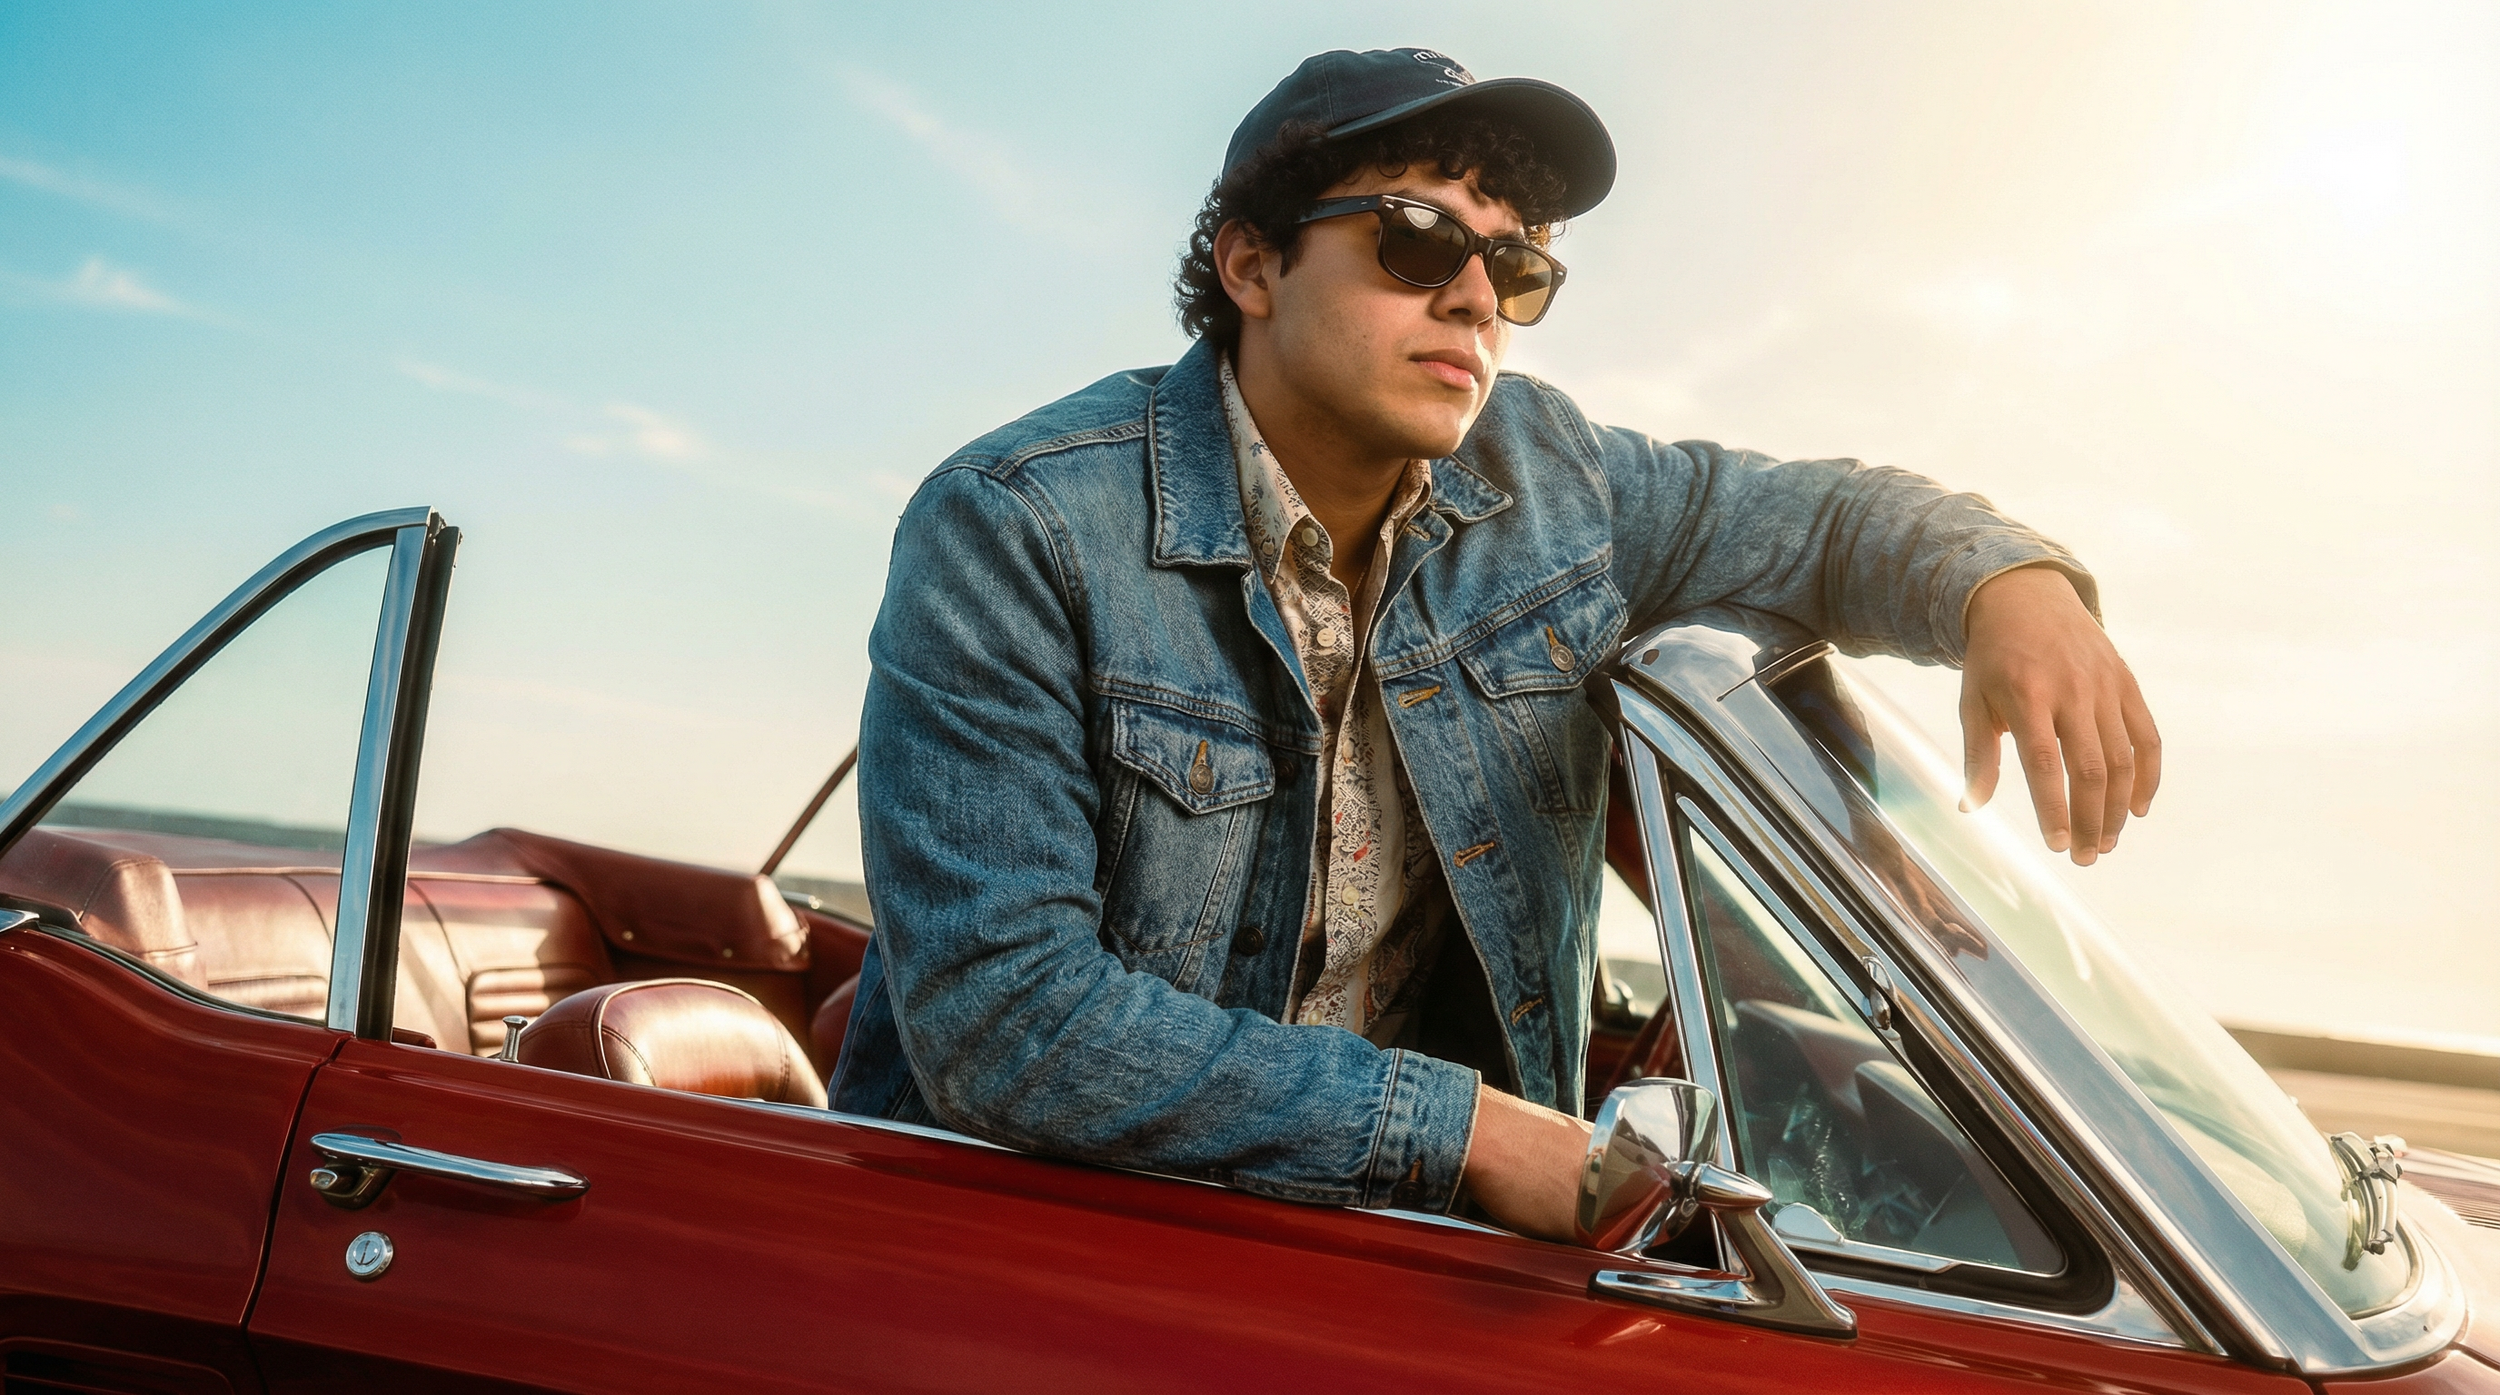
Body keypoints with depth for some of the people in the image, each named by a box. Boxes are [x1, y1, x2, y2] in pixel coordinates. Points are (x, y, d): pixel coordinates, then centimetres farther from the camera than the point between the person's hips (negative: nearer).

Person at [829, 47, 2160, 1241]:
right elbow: (995, 1012, -24)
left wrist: (2009, 582, -8)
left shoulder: (1541, 476, 0)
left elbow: (1811, 517, 16)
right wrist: (1470, 1128, -24)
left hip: (1369, 1235, 4)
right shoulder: (1014, 528, -18)